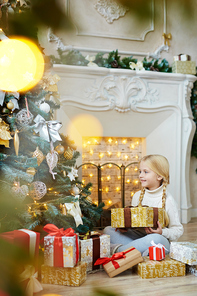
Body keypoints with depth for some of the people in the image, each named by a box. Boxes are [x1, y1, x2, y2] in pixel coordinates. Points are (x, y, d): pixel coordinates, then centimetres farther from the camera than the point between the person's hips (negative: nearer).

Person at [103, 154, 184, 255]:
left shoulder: (167, 200, -7)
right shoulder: (137, 196, 8)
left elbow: (178, 229, -3)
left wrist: (162, 233, -21)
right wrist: (123, 226, -5)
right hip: (137, 237, 5)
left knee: (156, 239, -41)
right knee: (107, 230, -9)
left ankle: (117, 249, -30)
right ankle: (139, 249, -27)